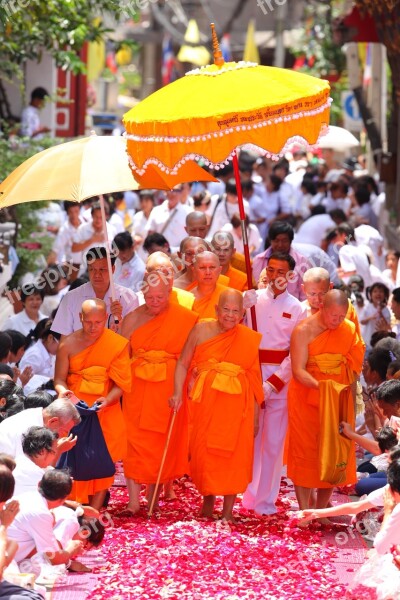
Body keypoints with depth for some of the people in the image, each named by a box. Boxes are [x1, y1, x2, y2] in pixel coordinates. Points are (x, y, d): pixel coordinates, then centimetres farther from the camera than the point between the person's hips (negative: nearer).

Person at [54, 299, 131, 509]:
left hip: (105, 412, 0)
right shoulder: (68, 345, -2)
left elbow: (121, 383, -5)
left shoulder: (118, 344, -4)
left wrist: (108, 400, -23)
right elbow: (59, 378, 1)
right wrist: (63, 391, -21)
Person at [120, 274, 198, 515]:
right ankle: (134, 501, -5)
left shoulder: (186, 318, -2)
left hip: (169, 391, -1)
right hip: (138, 388, 1)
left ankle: (154, 496, 16)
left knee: (162, 442, 4)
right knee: (135, 441, -5)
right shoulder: (133, 318, 7)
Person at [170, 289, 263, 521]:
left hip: (236, 406, -1)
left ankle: (228, 509, 7)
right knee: (203, 450, 3)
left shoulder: (250, 339, 2)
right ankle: (207, 499, 23)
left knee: (233, 454, -2)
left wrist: (256, 417, 5)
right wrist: (178, 393, -9)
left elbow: (255, 379, 5)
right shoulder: (202, 330, 2)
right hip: (205, 404, 1)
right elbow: (183, 363, 5)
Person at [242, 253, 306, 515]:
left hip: (281, 377, 0)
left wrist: (273, 383, -8)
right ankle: (246, 495, 8)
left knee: (274, 440, 3)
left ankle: (265, 499, 11)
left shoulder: (297, 309, 3)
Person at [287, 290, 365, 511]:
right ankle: (304, 512, 3)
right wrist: (320, 386, -32)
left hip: (338, 401, 4)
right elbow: (298, 371, -17)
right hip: (306, 399, -4)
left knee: (334, 455, 5)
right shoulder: (304, 331, -12)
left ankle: (321, 510, 16)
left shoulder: (349, 330, 1)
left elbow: (353, 368, 8)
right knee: (305, 452, -1)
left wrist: (350, 401, 3)